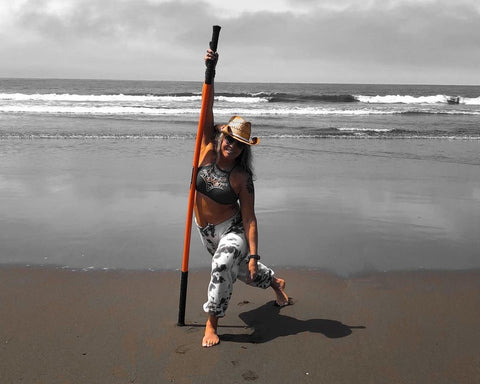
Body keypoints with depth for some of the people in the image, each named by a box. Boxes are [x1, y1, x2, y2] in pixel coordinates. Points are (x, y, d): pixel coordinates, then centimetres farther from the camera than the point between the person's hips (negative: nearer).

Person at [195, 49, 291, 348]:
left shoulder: (242, 177, -20)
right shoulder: (208, 151, -11)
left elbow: (249, 218, -20)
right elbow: (207, 110, -20)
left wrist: (254, 255, -24)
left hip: (232, 229, -5)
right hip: (207, 230, 5)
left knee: (223, 264, -32)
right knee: (241, 270, 23)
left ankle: (212, 324, -16)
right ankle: (276, 282, 53)